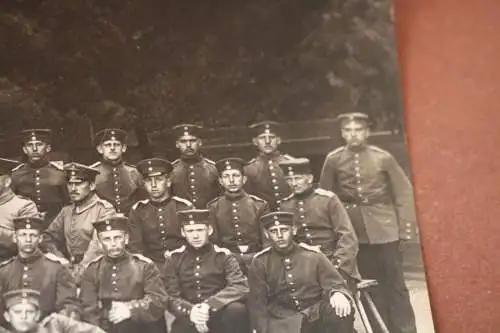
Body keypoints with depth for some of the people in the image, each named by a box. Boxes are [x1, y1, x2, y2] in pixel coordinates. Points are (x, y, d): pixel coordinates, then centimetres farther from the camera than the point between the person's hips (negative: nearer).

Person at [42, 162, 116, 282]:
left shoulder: (104, 210, -4)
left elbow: (97, 247, -13)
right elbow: (48, 237, 17)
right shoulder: (67, 211, 16)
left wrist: (78, 273, -19)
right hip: (71, 268, 5)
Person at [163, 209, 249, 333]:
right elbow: (170, 296, -1)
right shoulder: (174, 259, 5)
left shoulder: (223, 255, 0)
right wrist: (190, 310, -23)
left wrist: (209, 305, -26)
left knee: (237, 309, -31)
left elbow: (240, 286, -12)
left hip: (219, 314, -1)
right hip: (188, 318, 1)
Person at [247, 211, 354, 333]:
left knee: (342, 311, -29)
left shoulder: (313, 255, 4)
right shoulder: (259, 263, 5)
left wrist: (339, 295, -23)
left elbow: (335, 284, 2)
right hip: (282, 322, -1)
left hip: (316, 315, 1)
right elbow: (257, 302, 5)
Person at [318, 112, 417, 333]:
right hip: (356, 232, 2)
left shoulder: (383, 157, -4)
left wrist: (405, 229, -3)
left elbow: (404, 193, -1)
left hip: (385, 229, -1)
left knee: (395, 283, 3)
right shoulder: (333, 160, 0)